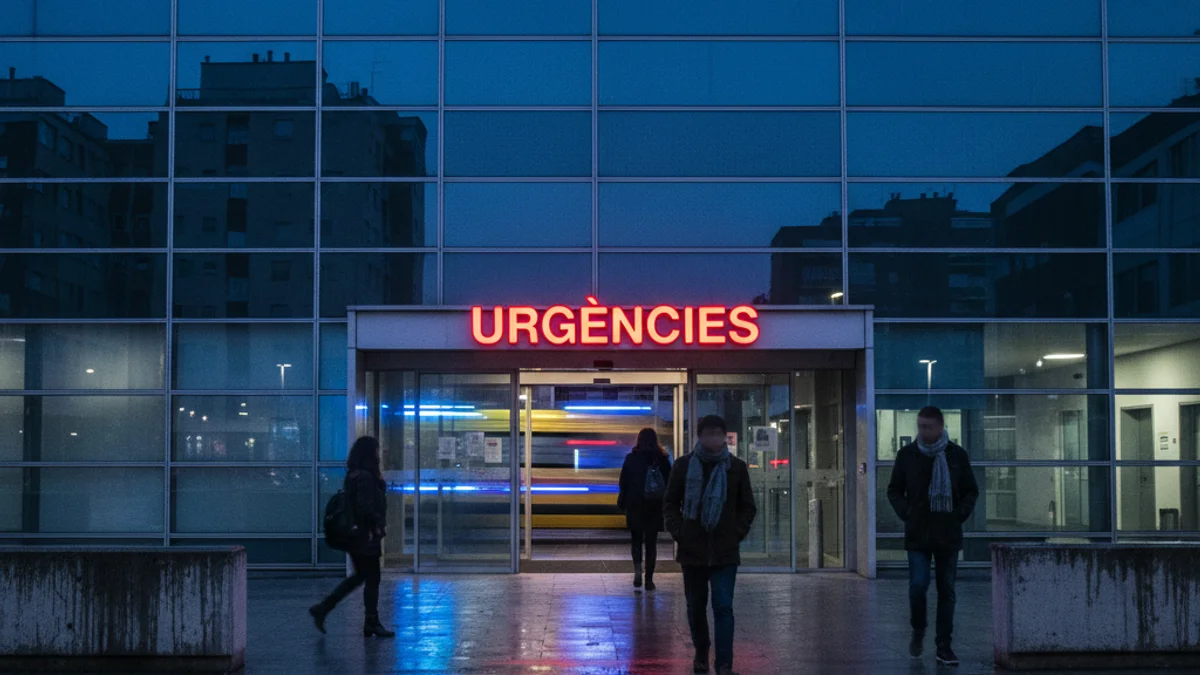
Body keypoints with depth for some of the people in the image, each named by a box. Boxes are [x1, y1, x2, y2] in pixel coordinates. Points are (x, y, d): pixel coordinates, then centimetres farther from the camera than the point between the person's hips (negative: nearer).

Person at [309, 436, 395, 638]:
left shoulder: (354, 475, 11)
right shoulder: (365, 477, -19)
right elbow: (365, 508, -23)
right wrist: (379, 523, -11)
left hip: (355, 535, 10)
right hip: (365, 535, -10)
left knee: (360, 576, 18)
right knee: (372, 578, 0)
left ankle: (322, 608, 17)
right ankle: (372, 624, 8)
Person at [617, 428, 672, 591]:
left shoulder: (631, 458, -3)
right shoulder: (662, 459, -1)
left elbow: (624, 483, -3)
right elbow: (669, 483, 0)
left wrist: (622, 504, 4)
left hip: (635, 506, 0)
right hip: (655, 507, 1)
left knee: (636, 539, 13)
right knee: (651, 542, 7)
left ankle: (637, 568, -12)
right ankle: (649, 579, 4)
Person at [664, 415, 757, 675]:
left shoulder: (736, 467, 2)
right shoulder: (684, 465, 1)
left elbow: (748, 507, 10)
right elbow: (670, 503, 8)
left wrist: (737, 533, -1)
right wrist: (678, 532, -2)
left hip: (725, 551, -1)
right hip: (692, 549, 1)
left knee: (723, 607, -10)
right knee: (696, 606, 13)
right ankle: (701, 654, 34)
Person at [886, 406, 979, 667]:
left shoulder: (957, 455, 2)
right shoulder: (907, 454, 1)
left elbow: (971, 491, 12)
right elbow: (894, 491, 10)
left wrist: (960, 514, -3)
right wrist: (906, 513, -4)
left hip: (948, 535, 1)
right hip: (918, 534, -1)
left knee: (946, 590, 4)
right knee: (918, 585, -11)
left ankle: (943, 646, 13)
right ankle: (918, 631, 16)